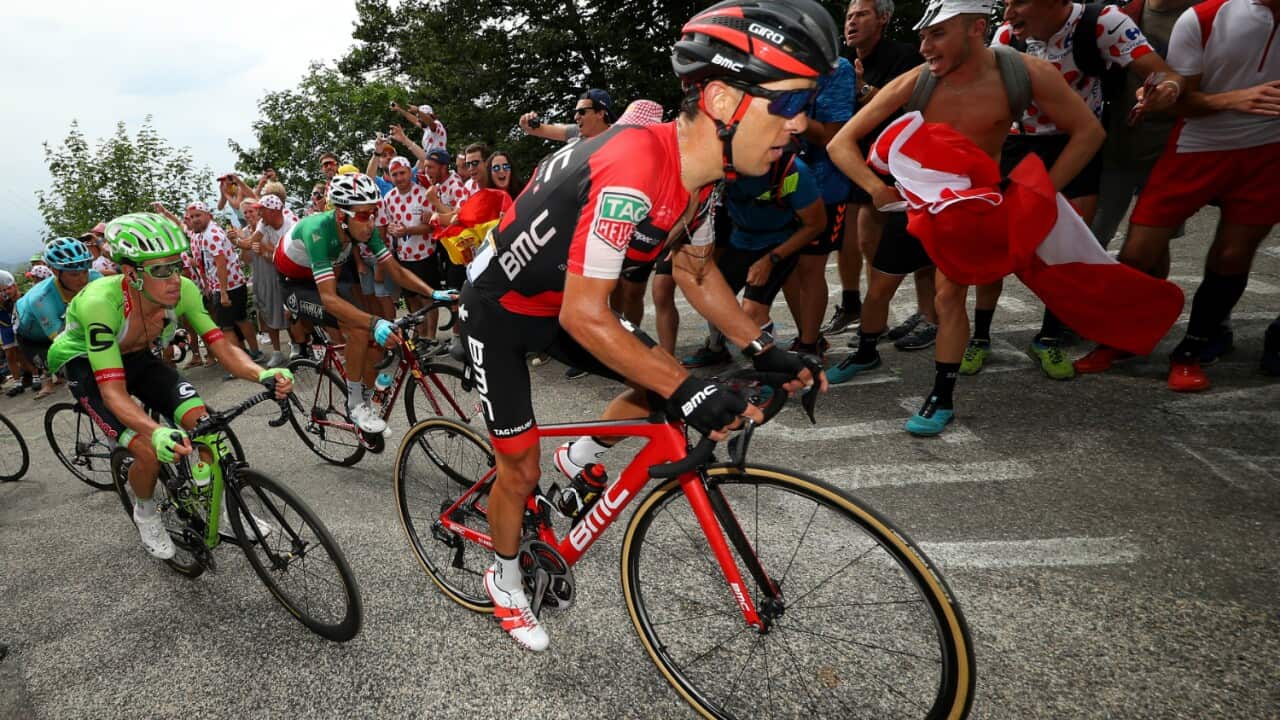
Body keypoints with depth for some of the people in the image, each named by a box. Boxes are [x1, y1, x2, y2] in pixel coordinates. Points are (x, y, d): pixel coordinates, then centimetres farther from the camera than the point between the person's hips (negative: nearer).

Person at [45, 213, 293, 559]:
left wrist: (262, 374, -44)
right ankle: (145, 512, 12)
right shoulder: (100, 302, -38)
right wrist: (157, 432, -58)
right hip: (87, 366, -4)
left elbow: (223, 347, -23)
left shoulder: (183, 290, -26)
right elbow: (113, 391, -39)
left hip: (138, 357, 4)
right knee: (150, 452, -21)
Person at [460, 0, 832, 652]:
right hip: (499, 311, -7)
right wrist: (688, 390, -32)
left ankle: (577, 458, 26)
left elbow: (696, 269, 4)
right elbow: (585, 316, -36)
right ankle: (504, 582, 32)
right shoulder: (633, 170, -37)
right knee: (521, 470, 3)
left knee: (665, 384, 2)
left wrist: (762, 349, -5)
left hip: (557, 306, 7)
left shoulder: (700, 166, -9)